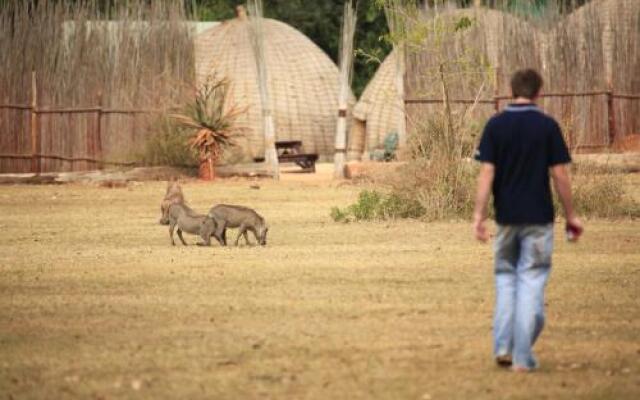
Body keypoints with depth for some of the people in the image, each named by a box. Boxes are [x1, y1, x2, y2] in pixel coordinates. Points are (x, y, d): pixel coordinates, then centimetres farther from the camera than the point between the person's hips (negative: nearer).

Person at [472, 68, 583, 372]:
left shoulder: (495, 125, -1)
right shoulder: (547, 125, -5)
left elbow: (486, 172, -6)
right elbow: (559, 174, -5)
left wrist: (479, 214, -4)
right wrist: (571, 216, 3)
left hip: (507, 216, 2)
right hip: (538, 217, -2)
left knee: (505, 276, 17)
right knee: (531, 282, 2)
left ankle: (503, 346, 5)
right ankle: (522, 357, -1)